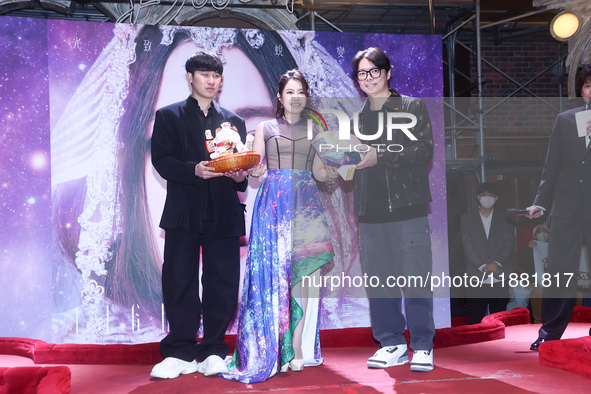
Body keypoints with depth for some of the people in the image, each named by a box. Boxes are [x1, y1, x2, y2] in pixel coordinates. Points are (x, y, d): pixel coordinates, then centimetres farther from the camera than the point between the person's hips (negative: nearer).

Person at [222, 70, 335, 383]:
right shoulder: (265, 128, 12)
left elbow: (319, 172, 14)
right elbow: (254, 168, 5)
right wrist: (253, 170, -16)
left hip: (306, 203, 2)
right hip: (273, 201, -2)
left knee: (303, 270, -6)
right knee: (273, 270, -8)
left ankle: (297, 348, -2)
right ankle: (273, 350, -5)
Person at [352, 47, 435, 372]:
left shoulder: (413, 107, 5)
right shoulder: (356, 116, 18)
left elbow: (425, 150, -9)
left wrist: (380, 155, -17)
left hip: (408, 208, -4)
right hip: (370, 211, 4)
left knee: (416, 279, -5)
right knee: (378, 281, 4)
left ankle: (422, 346, 6)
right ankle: (391, 343, 16)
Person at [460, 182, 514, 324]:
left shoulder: (505, 217, 11)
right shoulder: (467, 218, 8)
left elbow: (509, 243, 2)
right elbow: (467, 245, -1)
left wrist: (496, 263, -13)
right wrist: (482, 266, -12)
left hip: (500, 277, 1)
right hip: (476, 278, -1)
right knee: (475, 318, -2)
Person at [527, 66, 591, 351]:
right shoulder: (565, 120, 8)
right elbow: (552, 165, 8)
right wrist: (541, 202, 4)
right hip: (567, 207, 2)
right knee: (559, 271, 3)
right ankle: (550, 333, 14)